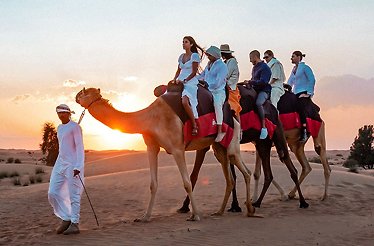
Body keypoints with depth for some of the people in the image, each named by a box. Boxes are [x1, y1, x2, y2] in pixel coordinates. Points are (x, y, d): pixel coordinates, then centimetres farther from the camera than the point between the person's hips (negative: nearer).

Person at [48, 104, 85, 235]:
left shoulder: (75, 127, -9)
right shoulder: (60, 128, 16)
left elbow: (80, 147, -14)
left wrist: (78, 166, -22)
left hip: (73, 164, -8)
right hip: (61, 163, 8)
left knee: (73, 194, -5)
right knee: (53, 192, 0)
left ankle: (74, 224, 0)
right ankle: (66, 219, 11)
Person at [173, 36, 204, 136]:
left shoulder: (195, 56, -2)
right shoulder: (181, 56, 18)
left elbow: (194, 72, -7)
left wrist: (184, 81, -14)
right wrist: (175, 79, 4)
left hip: (190, 82, -7)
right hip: (180, 82, 8)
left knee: (185, 101, -32)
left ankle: (194, 125, -20)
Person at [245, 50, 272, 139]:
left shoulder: (264, 67, -10)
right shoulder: (254, 68, 18)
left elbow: (263, 82, -20)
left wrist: (249, 82, -16)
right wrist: (248, 83, 10)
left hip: (264, 90, -10)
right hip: (255, 90, 10)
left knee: (258, 103, -37)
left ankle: (264, 128, -34)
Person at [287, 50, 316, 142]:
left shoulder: (305, 67, -2)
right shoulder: (294, 69, 21)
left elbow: (312, 80, -8)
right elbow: (290, 82, 26)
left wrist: (309, 93, -12)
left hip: (304, 93, -8)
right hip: (296, 93, 8)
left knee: (300, 108, -26)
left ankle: (305, 132, -27)